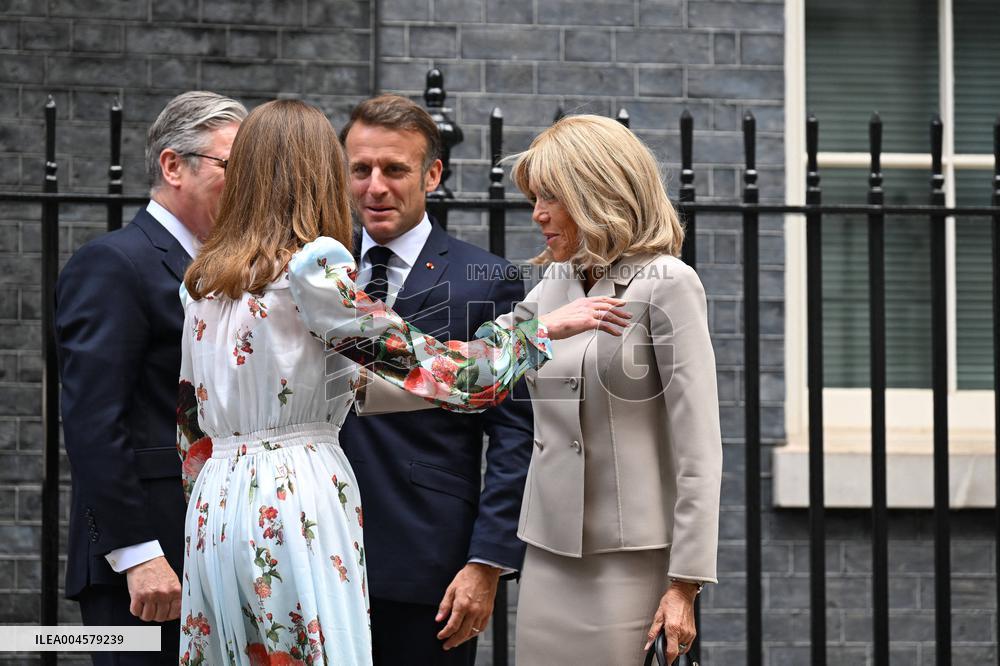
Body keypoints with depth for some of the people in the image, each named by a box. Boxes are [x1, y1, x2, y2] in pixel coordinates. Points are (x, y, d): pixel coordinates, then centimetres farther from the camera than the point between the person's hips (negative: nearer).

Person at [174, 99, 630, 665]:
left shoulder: (203, 282, 12)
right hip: (296, 505, -7)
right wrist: (546, 327, 2)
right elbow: (431, 368, -10)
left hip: (214, 503, 7)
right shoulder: (312, 265, -9)